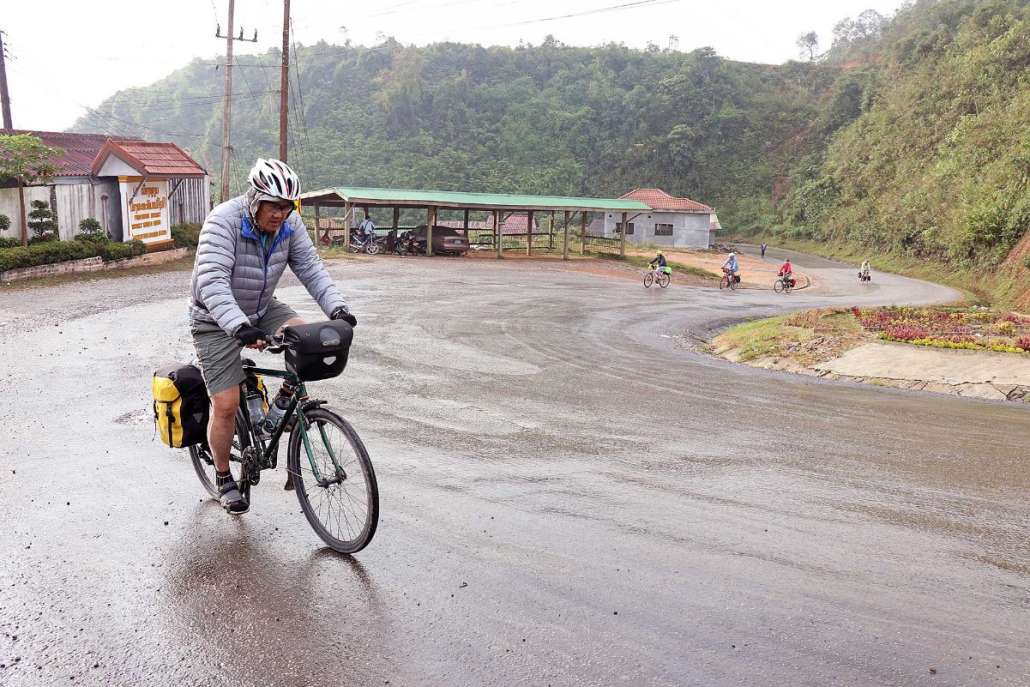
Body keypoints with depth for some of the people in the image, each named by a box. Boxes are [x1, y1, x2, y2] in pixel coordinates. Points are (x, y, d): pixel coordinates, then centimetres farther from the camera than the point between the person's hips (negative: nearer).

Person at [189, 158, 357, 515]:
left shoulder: (289, 224, -10)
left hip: (261, 310, 5)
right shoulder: (223, 221, -27)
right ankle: (224, 477, 17)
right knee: (226, 405, -5)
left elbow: (310, 267, -10)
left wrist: (336, 306, -26)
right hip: (218, 321, -4)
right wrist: (238, 326, -49)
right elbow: (212, 281, -36)